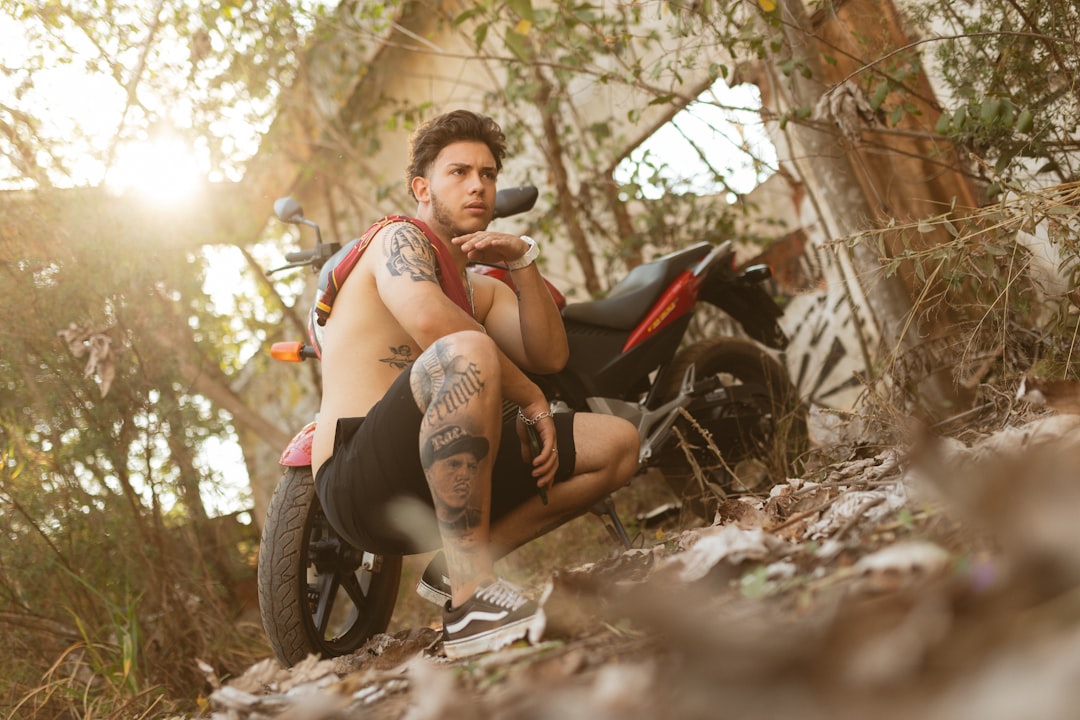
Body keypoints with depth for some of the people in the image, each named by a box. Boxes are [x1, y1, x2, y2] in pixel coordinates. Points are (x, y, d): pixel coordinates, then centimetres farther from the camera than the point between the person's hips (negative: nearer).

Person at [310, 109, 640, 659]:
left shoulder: (481, 291, 25)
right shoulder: (400, 237, 2)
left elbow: (549, 356, 9)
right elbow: (430, 321, -21)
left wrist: (523, 261, -2)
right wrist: (529, 399, -13)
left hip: (435, 478, 9)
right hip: (359, 481, -8)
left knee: (617, 443, 5)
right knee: (470, 352, -36)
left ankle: (456, 569, -3)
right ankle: (471, 600, -36)